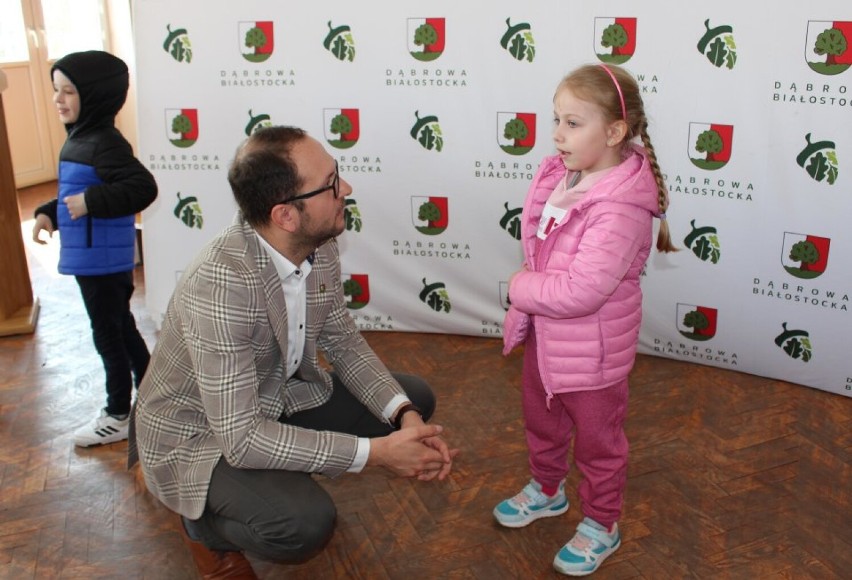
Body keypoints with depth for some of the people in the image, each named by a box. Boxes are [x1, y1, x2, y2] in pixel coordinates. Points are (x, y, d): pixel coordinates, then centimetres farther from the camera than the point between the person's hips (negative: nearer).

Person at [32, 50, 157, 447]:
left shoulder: (104, 143, -20)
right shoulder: (79, 139, 10)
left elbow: (143, 188, -30)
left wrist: (91, 202, -30)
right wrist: (49, 213, 6)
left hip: (103, 261, -10)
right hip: (91, 258, 10)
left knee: (108, 334, 3)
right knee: (121, 327, 20)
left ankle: (118, 417, 17)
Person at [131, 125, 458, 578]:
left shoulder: (319, 245, -13)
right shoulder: (221, 284, -36)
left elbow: (344, 342, 1)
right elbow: (240, 438, -34)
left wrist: (405, 417, -15)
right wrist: (375, 452, -30)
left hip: (279, 396, 8)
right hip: (199, 433, -7)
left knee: (415, 399, 3)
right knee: (306, 522, -32)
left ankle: (286, 473, 16)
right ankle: (205, 524, 2)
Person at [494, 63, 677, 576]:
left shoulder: (620, 207, -31)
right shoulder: (559, 175, -6)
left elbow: (580, 291, -35)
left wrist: (522, 288, -20)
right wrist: (523, 310, -1)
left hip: (592, 351, -8)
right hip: (545, 336, 8)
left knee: (598, 442, 16)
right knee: (542, 422, 28)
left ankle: (601, 526, 39)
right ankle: (547, 490, 55)